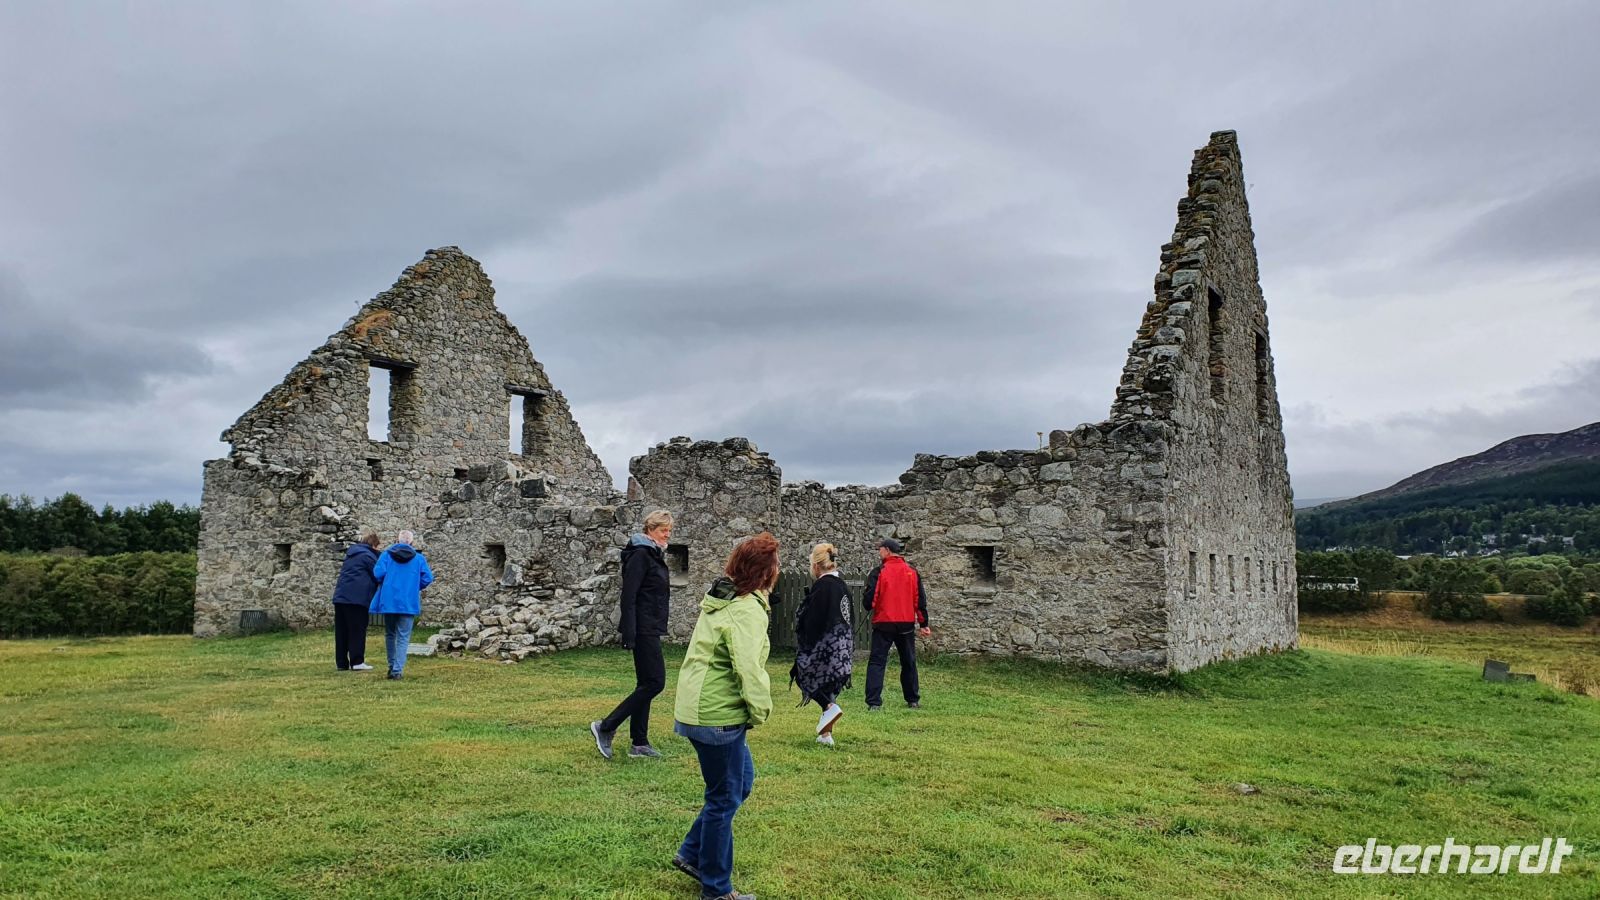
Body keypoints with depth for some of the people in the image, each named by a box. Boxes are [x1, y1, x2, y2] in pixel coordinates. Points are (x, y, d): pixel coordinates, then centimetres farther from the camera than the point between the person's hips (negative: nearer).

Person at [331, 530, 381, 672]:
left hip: (340, 596, 8)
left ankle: (341, 663, 10)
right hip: (357, 597, -8)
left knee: (341, 631, 7)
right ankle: (357, 662, -4)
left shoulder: (351, 553, 21)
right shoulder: (368, 556, -4)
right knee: (357, 631, -3)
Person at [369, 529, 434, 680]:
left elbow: (378, 573, -9)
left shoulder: (387, 555, 3)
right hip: (409, 603, -1)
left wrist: (385, 584, 12)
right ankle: (397, 670, -8)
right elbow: (427, 578, -5)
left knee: (390, 635, 18)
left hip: (389, 601, 1)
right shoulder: (419, 558, 2)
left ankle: (392, 667, 25)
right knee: (403, 637, 2)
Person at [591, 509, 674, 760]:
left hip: (650, 629, 10)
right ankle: (605, 727, -4)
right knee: (655, 682, -10)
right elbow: (629, 596, -19)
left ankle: (639, 743, 17)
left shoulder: (653, 555, 16)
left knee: (646, 684, 11)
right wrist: (629, 634, -23)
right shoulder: (640, 555, -14)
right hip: (643, 629, -10)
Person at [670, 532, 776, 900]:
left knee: (741, 783, 22)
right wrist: (759, 711, -12)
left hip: (698, 707, 9)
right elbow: (749, 669, -28)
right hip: (718, 716, -9)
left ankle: (691, 854, 28)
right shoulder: (747, 611, -20)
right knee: (725, 799, 5)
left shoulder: (721, 600, 10)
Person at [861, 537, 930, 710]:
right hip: (907, 624, 4)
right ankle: (913, 700, 24)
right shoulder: (912, 572, 3)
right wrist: (923, 623, 11)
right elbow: (920, 600, 5)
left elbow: (869, 599, -11)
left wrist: (869, 606, 12)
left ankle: (874, 703, -7)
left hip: (883, 624, -3)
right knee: (908, 663, 17)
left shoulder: (879, 572, -9)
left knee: (877, 662, 1)